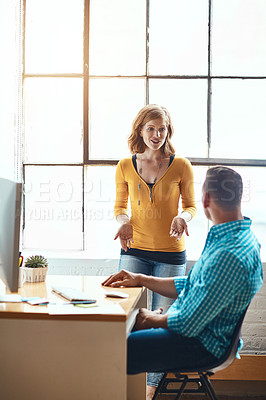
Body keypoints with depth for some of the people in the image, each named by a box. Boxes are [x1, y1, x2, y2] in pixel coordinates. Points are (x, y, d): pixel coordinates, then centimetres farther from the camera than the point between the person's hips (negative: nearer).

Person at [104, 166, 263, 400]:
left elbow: (188, 323, -25)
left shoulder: (231, 255, -29)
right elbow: (190, 286, 16)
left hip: (200, 343, -10)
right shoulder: (238, 237, 6)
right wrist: (140, 280, 11)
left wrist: (150, 319, -6)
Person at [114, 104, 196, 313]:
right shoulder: (125, 166, 1)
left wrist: (182, 217, -15)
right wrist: (124, 221, -9)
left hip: (171, 252, -1)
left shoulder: (181, 166, -3)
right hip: (134, 250, 1)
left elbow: (191, 206, 7)